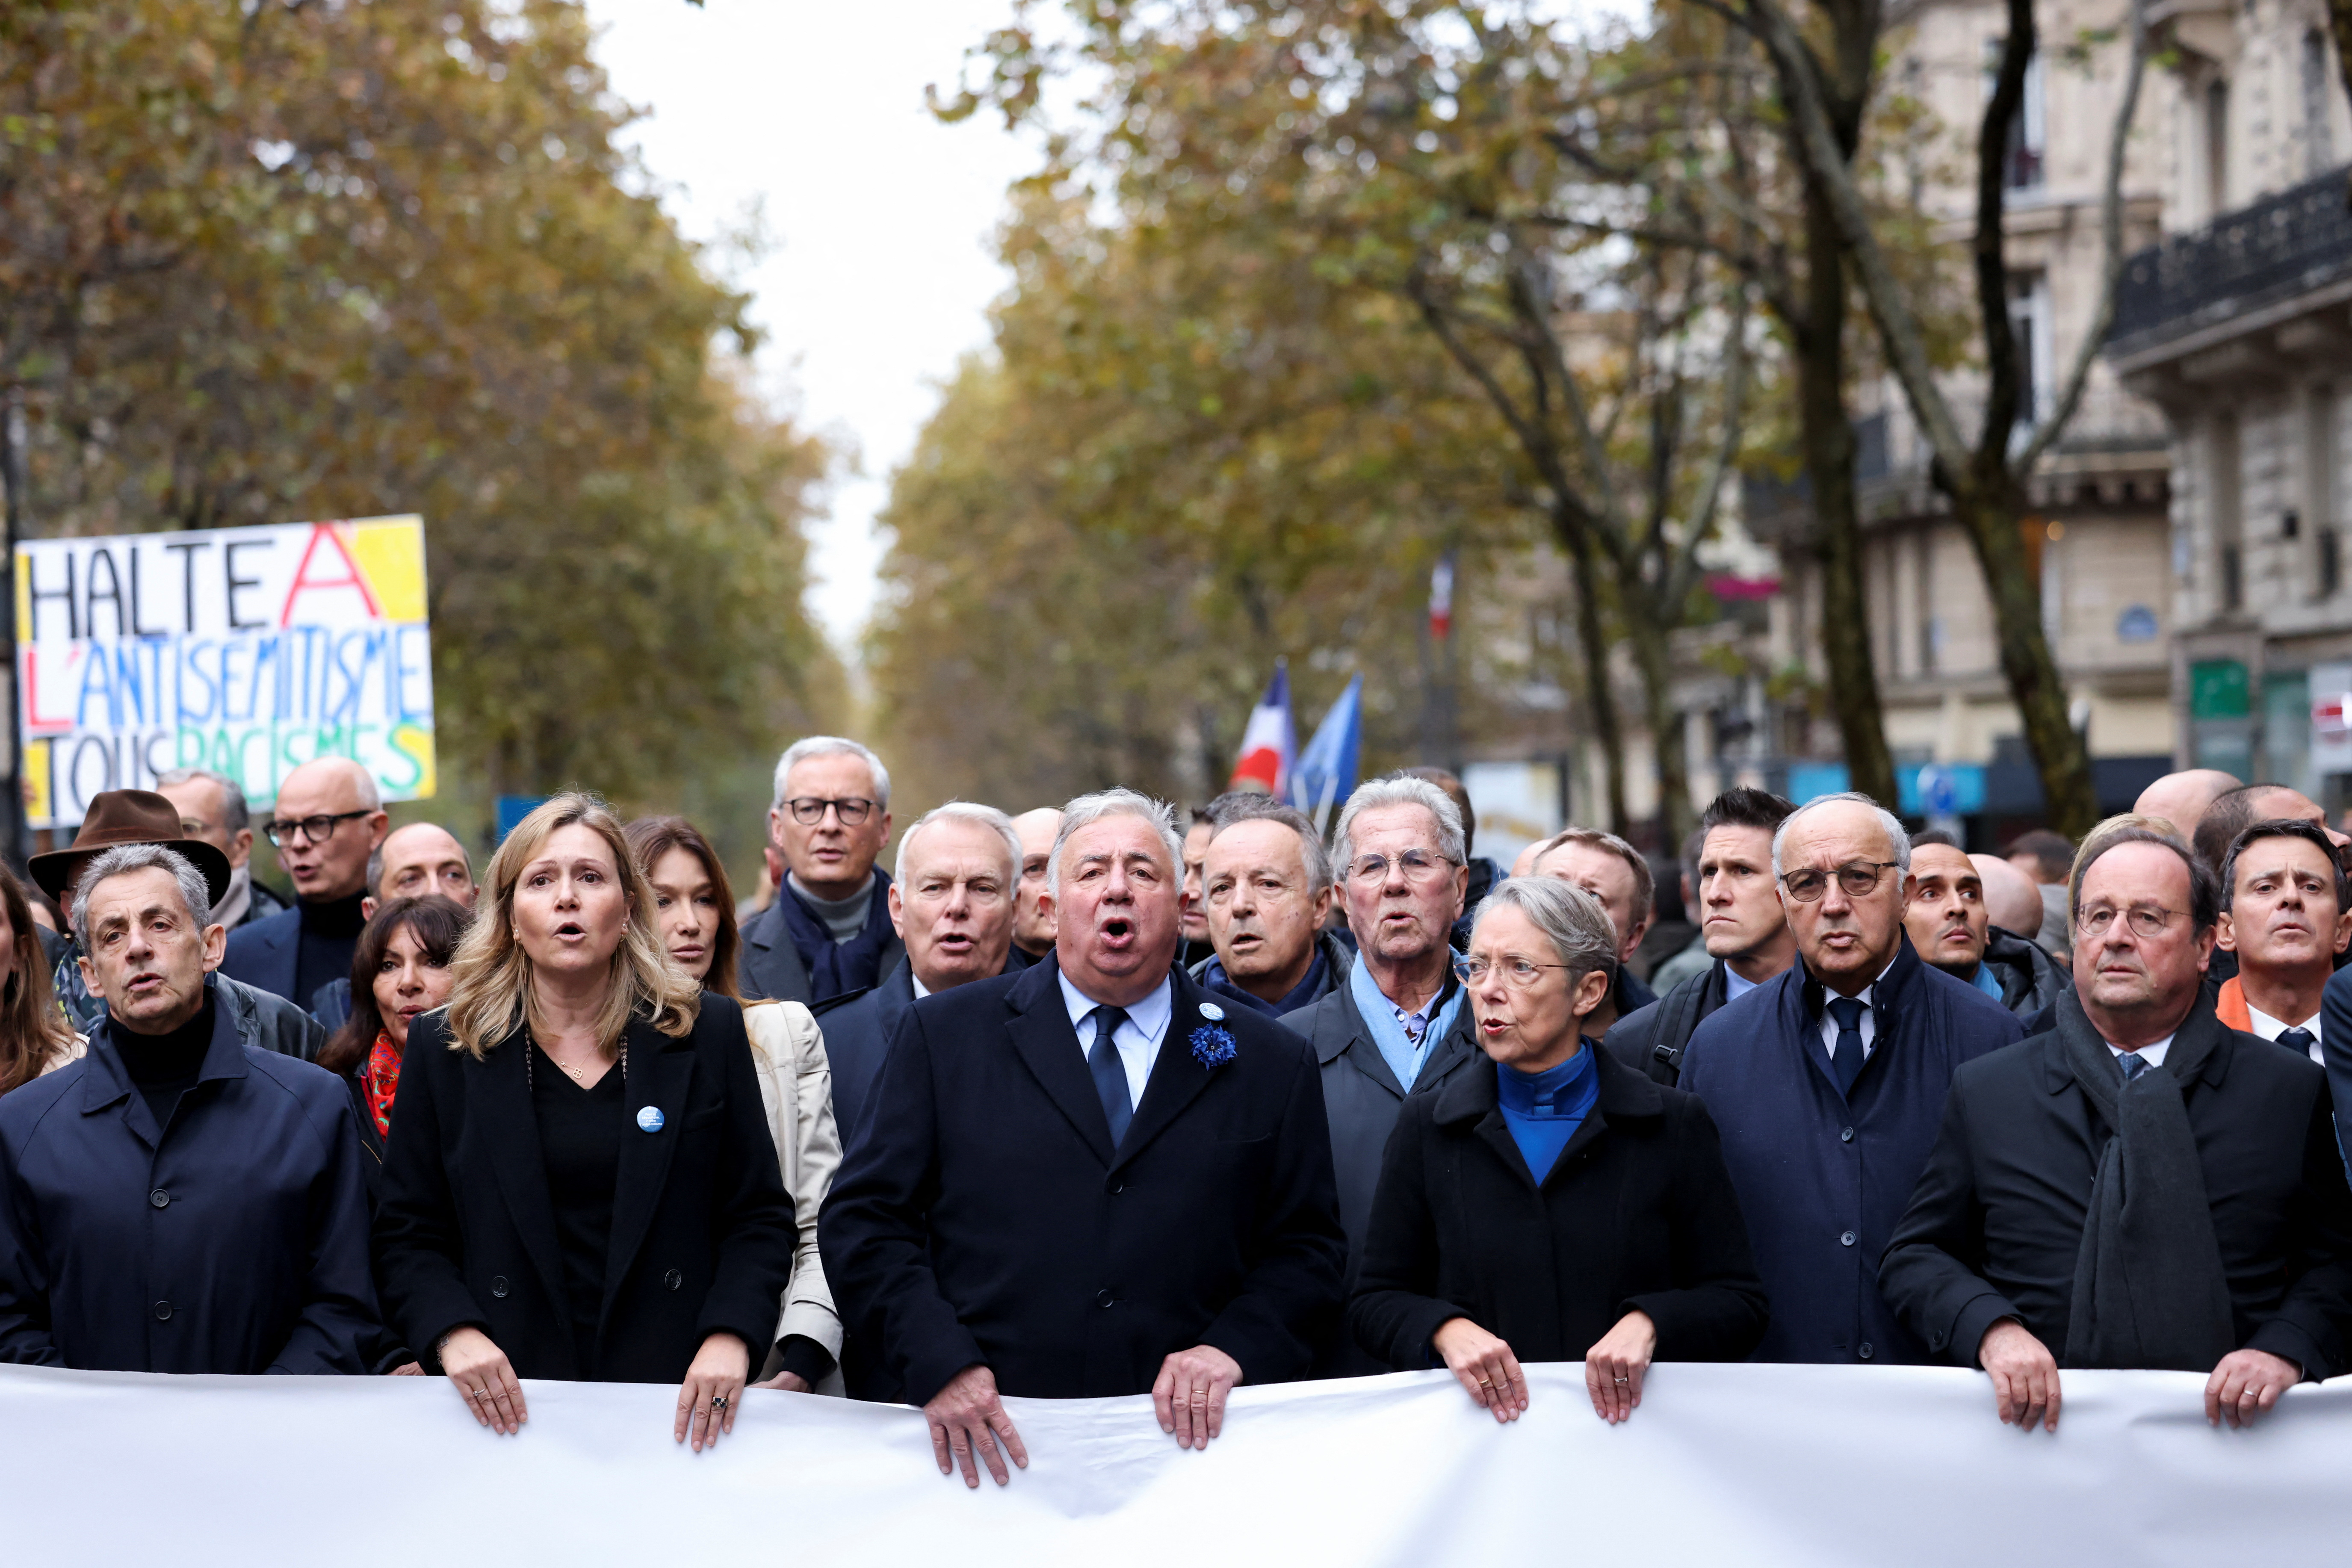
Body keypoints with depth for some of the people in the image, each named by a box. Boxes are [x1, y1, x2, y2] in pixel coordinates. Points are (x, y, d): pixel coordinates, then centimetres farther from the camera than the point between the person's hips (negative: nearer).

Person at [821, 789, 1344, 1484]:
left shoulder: (1271, 1065, 13)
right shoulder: (946, 1035, 10)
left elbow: (1308, 1251, 12)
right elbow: (862, 1220, 6)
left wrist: (1234, 1348, -6)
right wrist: (938, 1362, -8)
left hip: (1182, 1444, 1)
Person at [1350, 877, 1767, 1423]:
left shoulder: (1674, 1125, 4)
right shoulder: (1429, 1127, 9)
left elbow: (1739, 1301, 6)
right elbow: (1375, 1300, 11)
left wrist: (1648, 1325, -12)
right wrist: (1445, 1330, -9)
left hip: (1633, 1434, -3)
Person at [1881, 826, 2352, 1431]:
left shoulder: (2292, 1092, 11)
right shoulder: (1984, 1092, 12)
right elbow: (1916, 1256, 13)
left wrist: (2285, 1349, -8)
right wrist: (1992, 1330, -5)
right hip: (2040, 1434, 1)